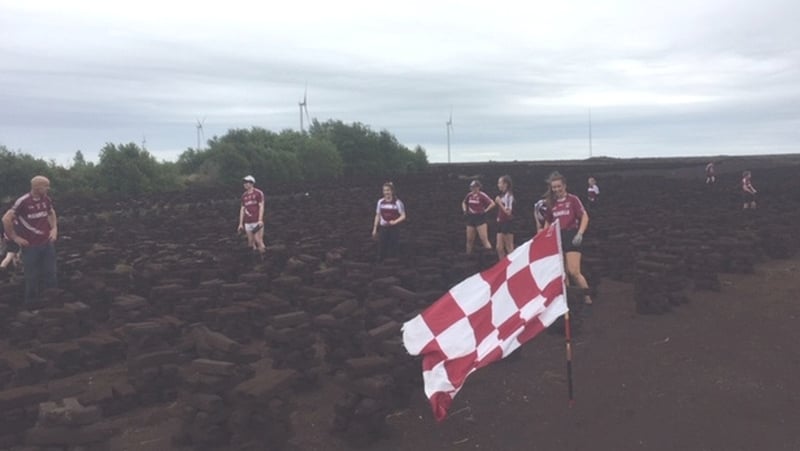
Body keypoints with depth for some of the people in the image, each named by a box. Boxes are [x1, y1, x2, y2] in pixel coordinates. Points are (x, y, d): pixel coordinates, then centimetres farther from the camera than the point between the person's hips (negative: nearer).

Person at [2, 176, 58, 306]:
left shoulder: (46, 200, 0)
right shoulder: (23, 201, -17)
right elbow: (6, 219, -14)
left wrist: (54, 228, 7)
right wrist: (15, 238, -10)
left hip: (47, 243, 4)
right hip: (30, 246, -4)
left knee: (50, 274, 9)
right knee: (32, 276, 7)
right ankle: (32, 303, 22)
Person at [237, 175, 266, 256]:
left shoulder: (258, 193, -2)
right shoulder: (244, 195, 13)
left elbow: (261, 206, -7)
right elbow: (242, 209, 15)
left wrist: (260, 220, -17)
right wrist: (241, 223, 12)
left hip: (257, 222, -5)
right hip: (247, 223, 5)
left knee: (259, 241, -9)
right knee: (251, 243, 6)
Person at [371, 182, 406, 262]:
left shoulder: (397, 202, -6)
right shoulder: (380, 202, 4)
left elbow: (403, 216, -5)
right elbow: (377, 216, 11)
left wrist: (395, 222, -20)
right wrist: (375, 229, 9)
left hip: (394, 228, -3)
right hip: (383, 228, 3)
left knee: (393, 250, 0)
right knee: (381, 248, 0)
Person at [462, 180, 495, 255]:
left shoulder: (482, 195, -10)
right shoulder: (469, 195, 8)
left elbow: (492, 203, -15)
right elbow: (464, 202, 27)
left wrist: (485, 210, -15)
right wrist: (465, 210, 12)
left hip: (480, 218, -6)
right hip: (471, 218, 6)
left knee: (484, 239, -12)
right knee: (469, 239, 9)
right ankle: (468, 255, 19)